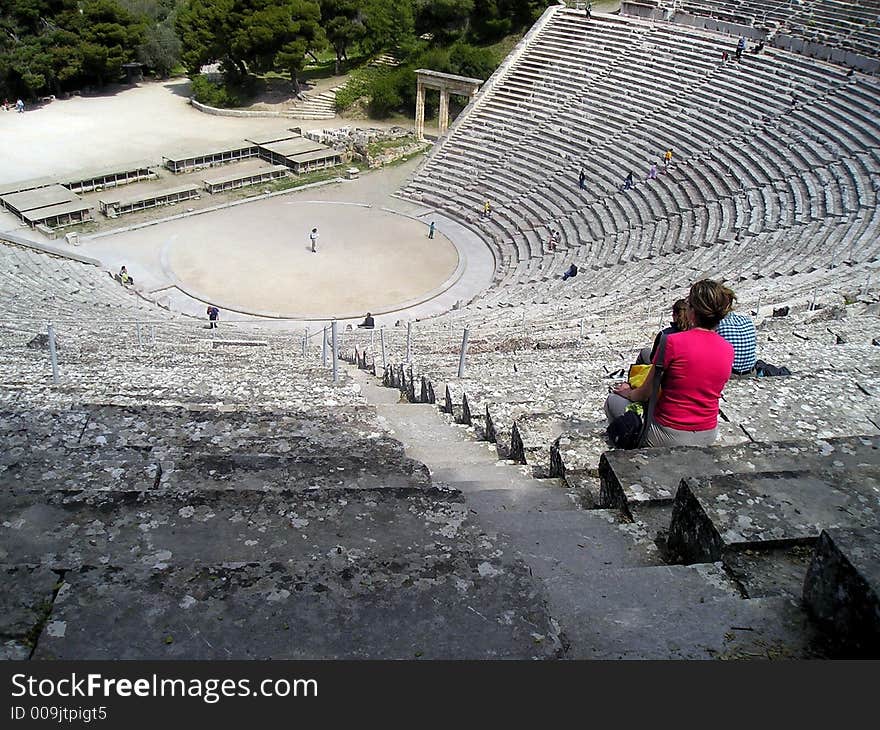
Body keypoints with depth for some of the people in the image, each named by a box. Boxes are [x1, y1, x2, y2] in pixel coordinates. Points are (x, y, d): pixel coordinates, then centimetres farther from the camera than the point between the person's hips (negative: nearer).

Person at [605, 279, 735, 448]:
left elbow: (646, 393, -10)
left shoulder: (674, 342, -20)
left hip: (670, 438, -6)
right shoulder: (728, 350, -3)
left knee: (613, 400, 14)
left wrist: (628, 392, 13)